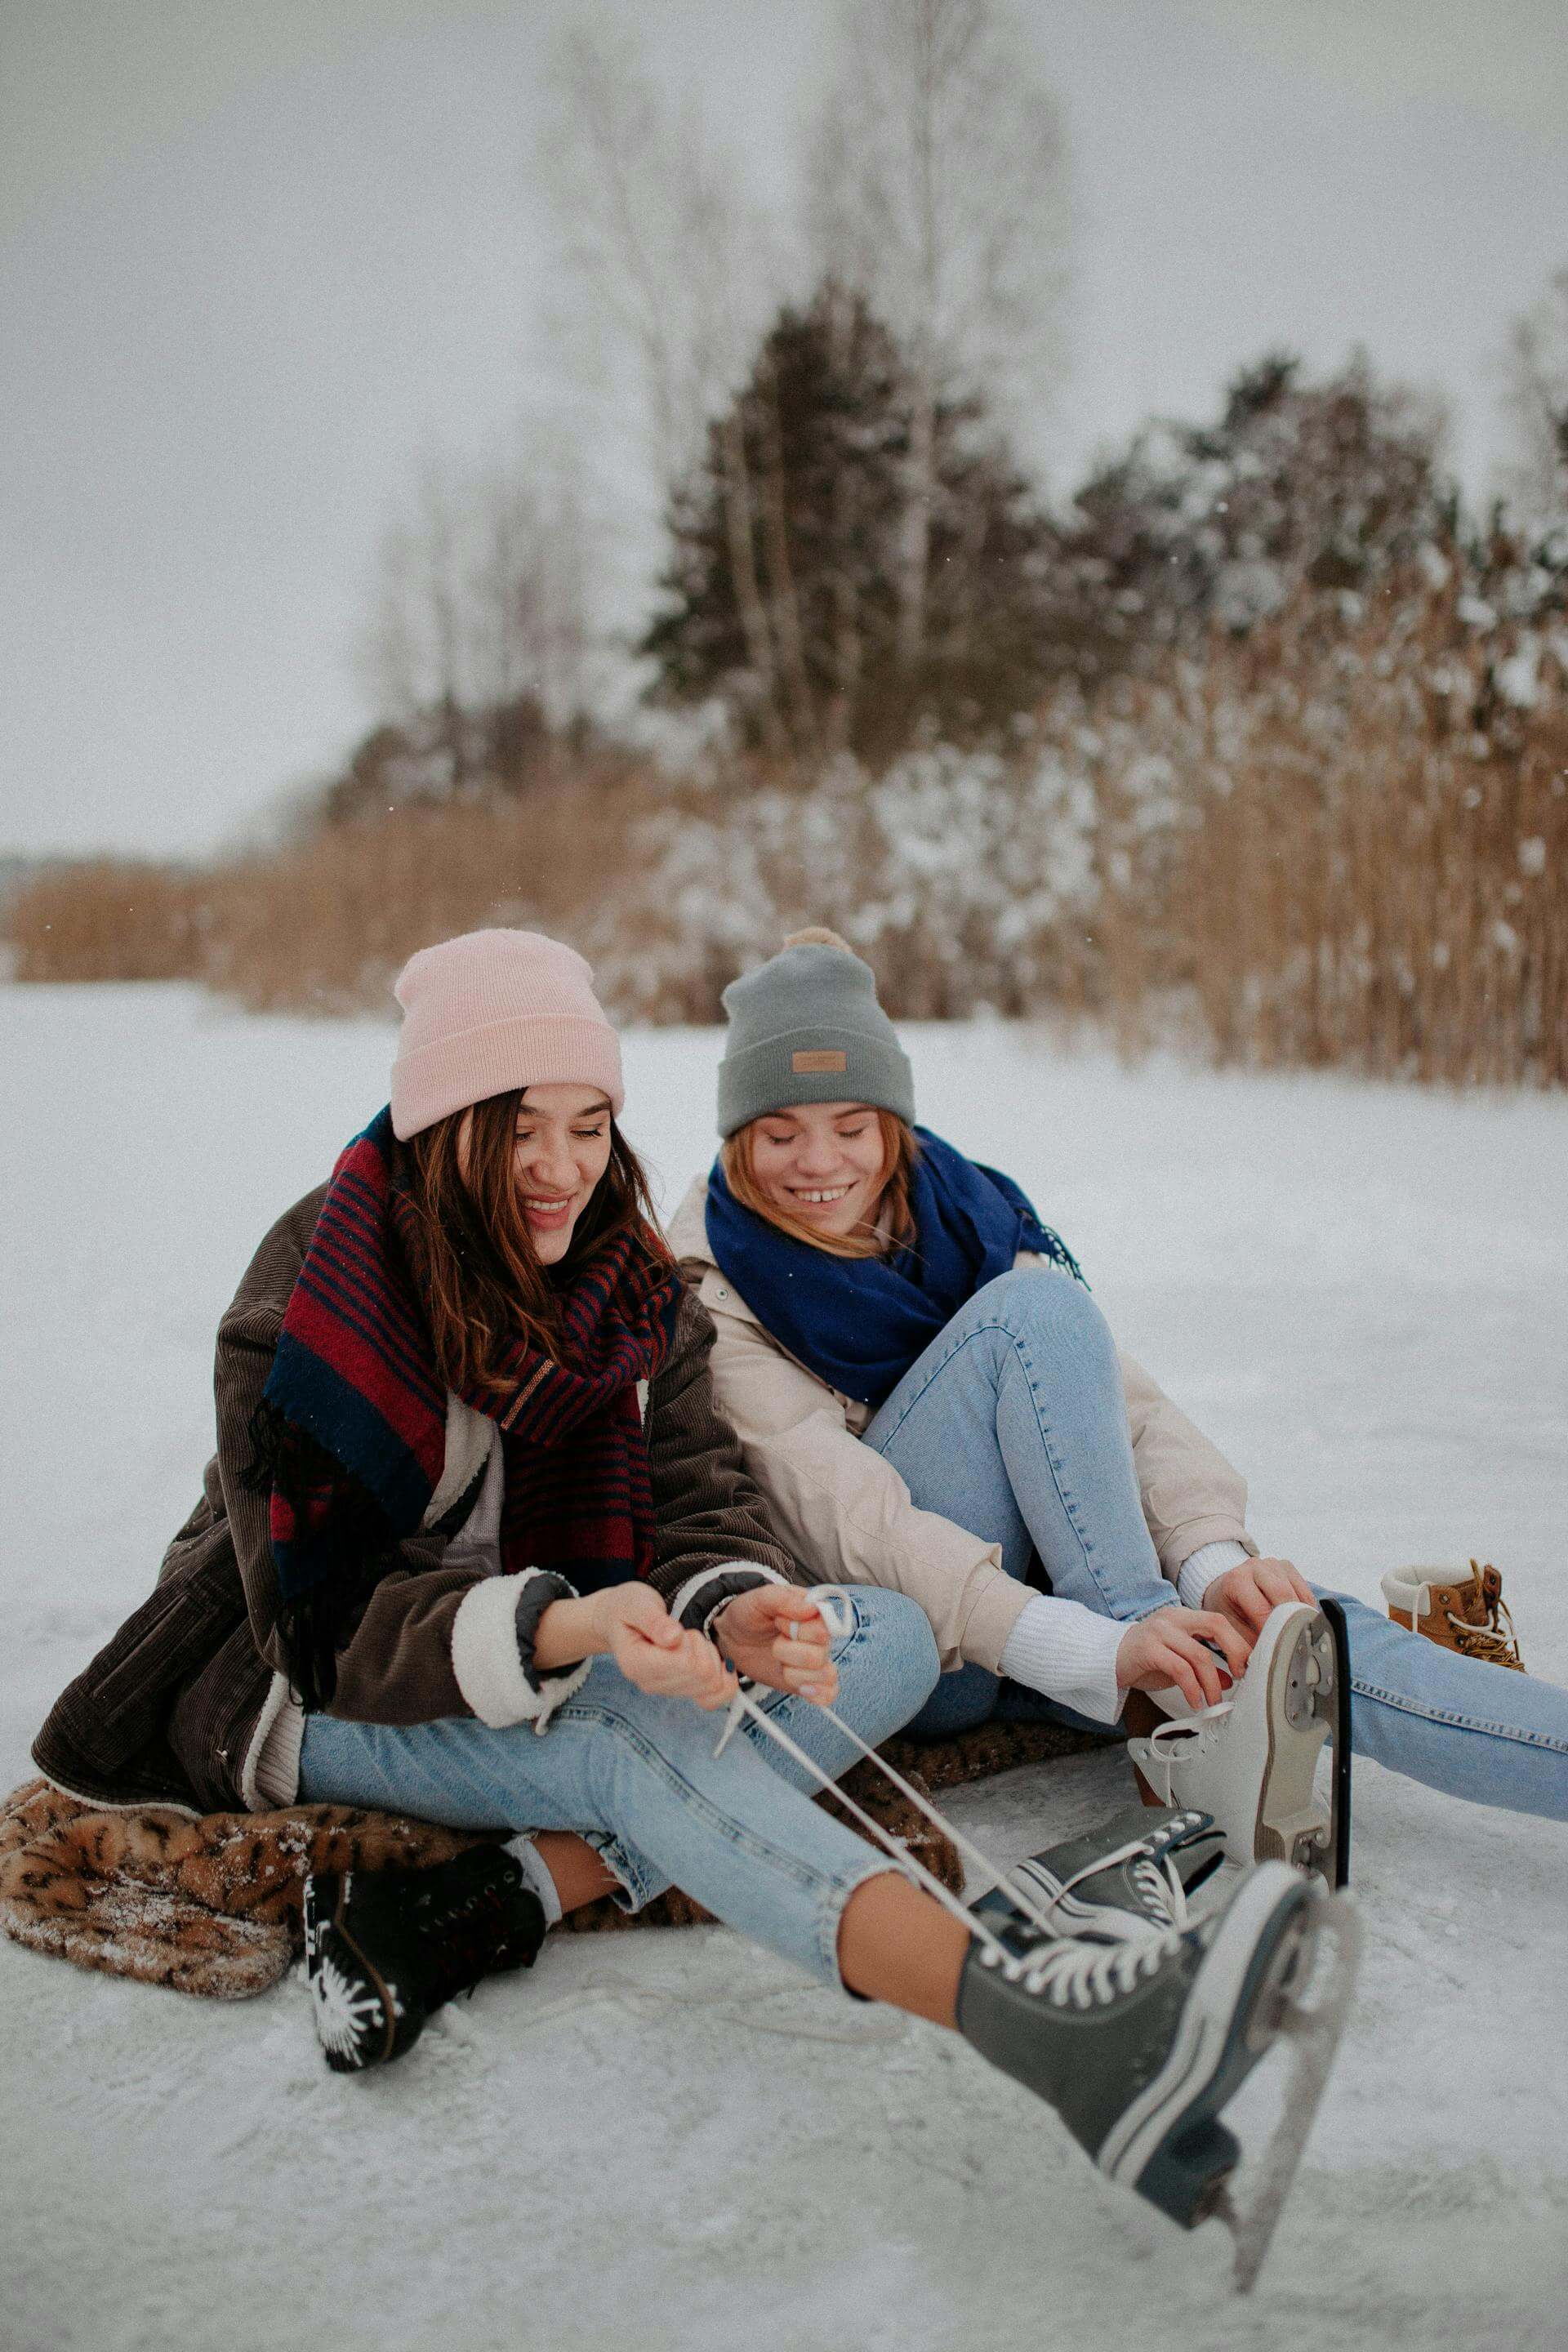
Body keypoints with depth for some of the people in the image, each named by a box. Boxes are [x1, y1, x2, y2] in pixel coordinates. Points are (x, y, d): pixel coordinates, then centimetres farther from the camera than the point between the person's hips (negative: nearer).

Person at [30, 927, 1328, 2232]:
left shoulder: (630, 1281, -1)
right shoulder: (306, 1307, -18)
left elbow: (702, 1497, -9)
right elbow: (328, 1623, -22)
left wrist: (735, 1612, -33)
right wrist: (559, 1631, -40)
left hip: (550, 1669, 6)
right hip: (294, 1694, -6)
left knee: (892, 1637, -16)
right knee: (623, 1738, -37)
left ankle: (479, 1911, -30)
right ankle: (1037, 2016, -60)